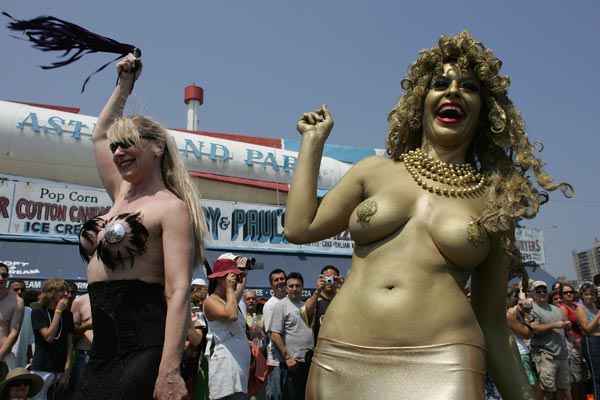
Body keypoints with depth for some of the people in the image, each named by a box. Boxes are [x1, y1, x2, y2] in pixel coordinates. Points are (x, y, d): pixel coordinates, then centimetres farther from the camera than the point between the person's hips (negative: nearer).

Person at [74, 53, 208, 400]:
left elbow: (179, 291, -19)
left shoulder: (171, 206, -10)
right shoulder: (121, 196, 13)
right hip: (103, 351, 8)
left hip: (144, 350, -8)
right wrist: (125, 84, 30)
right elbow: (100, 134, 28)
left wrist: (169, 371, -26)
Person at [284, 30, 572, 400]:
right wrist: (314, 140, 12)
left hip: (441, 367, -1)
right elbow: (300, 228, 4)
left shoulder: (495, 202, 8)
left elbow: (492, 323, 11)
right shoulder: (375, 171, 10)